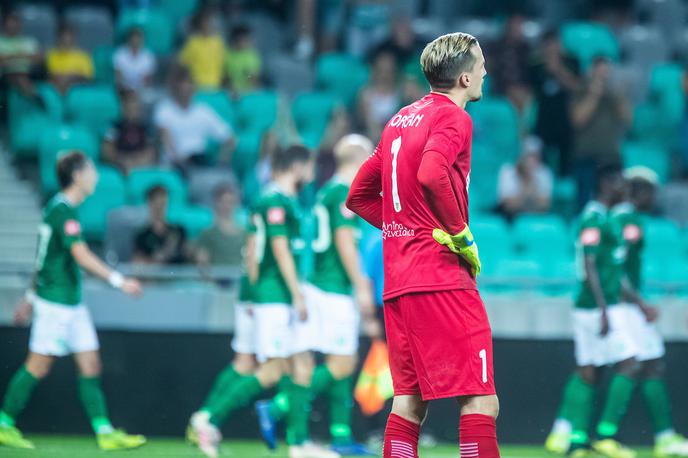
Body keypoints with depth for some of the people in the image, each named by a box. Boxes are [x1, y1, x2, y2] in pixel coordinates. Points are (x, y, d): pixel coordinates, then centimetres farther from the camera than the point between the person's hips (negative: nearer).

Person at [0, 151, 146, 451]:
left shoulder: (57, 208, 13)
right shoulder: (63, 211, -17)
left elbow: (47, 256, 20)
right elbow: (82, 256, -28)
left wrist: (31, 297, 26)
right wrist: (119, 281, -29)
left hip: (72, 303, 9)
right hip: (55, 302, -9)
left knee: (91, 365, 4)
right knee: (38, 367, -1)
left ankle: (105, 432, 4)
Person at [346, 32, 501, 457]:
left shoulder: (401, 119, 18)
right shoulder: (453, 117, -7)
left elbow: (358, 195, 23)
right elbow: (431, 174, -26)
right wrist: (462, 234, -15)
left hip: (397, 279, 9)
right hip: (443, 277, -9)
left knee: (410, 399, 8)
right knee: (481, 401, -9)